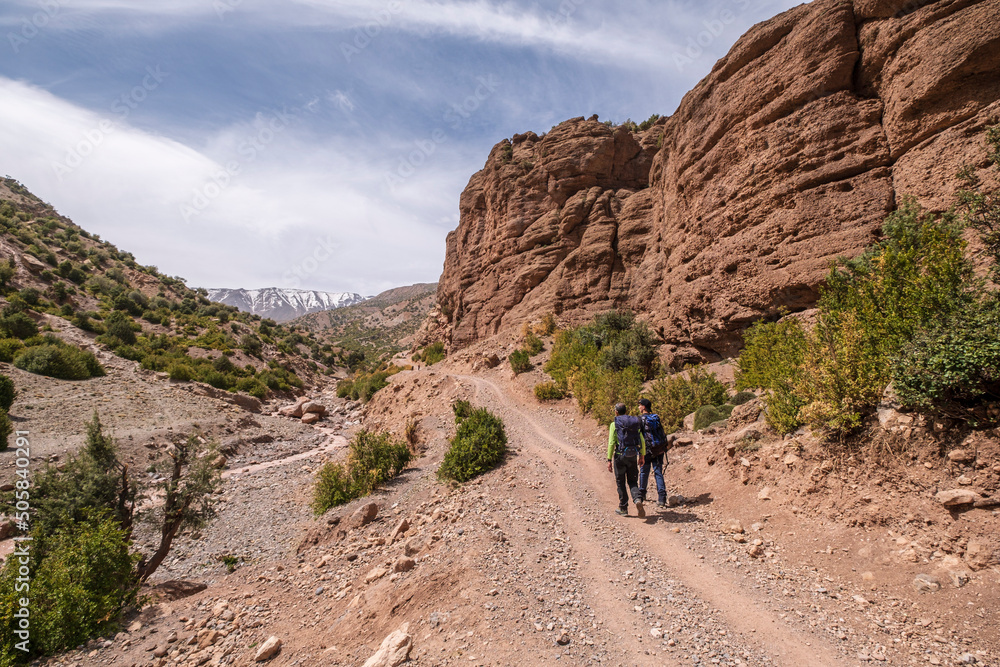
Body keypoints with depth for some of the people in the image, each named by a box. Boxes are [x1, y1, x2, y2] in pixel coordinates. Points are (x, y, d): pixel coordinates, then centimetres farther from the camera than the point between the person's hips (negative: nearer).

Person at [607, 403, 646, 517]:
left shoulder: (614, 424, -6)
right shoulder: (635, 422, 7)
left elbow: (611, 443, -10)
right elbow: (642, 441, 7)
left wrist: (609, 460, -7)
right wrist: (642, 456, 16)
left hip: (620, 455, -3)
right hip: (632, 456, 3)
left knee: (621, 482, 10)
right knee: (632, 481, 13)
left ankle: (623, 508, 17)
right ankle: (638, 499, -14)